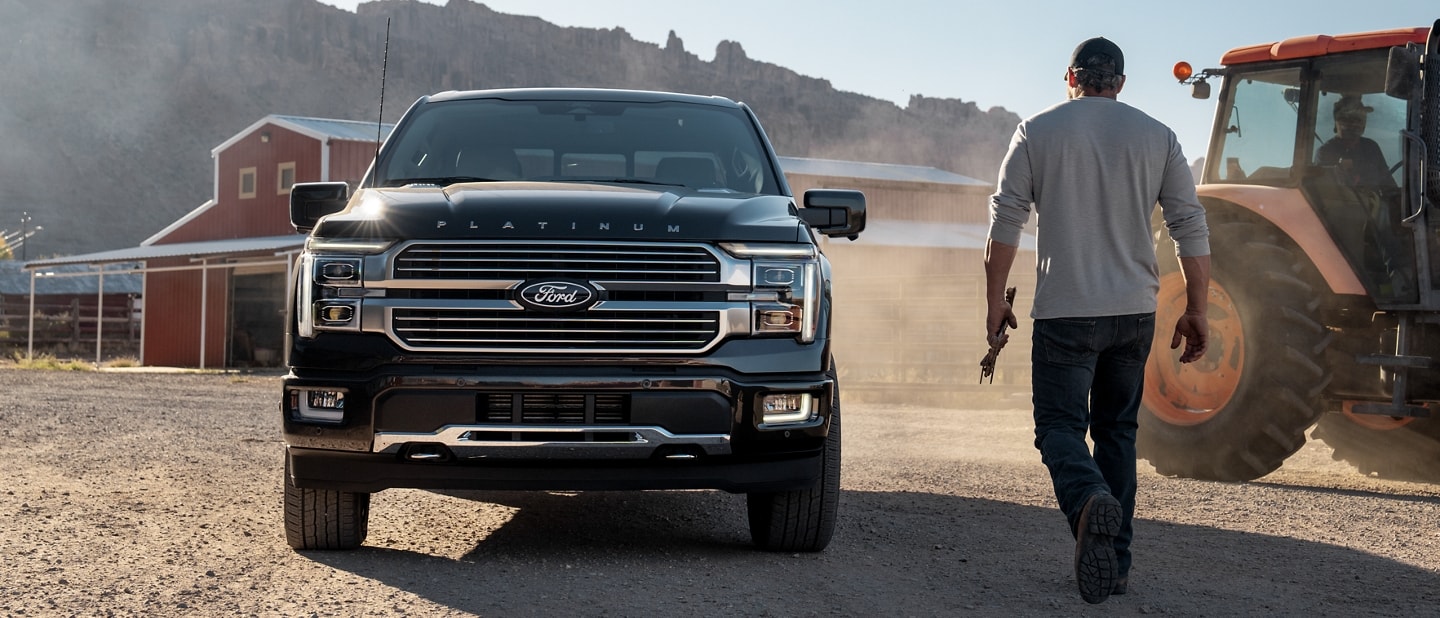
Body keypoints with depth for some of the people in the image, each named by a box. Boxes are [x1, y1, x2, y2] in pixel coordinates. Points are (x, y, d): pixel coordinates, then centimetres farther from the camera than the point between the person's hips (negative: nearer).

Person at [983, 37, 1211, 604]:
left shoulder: (1037, 131, 1)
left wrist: (995, 301, 3)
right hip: (1135, 311, 3)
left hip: (1065, 312, -3)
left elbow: (1005, 222, -3)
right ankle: (1116, 564, 15)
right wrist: (1196, 311, 8)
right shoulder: (1156, 136, 6)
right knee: (1116, 430, 15)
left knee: (1059, 427, 0)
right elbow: (1190, 226, 3)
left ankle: (1090, 501, -33)